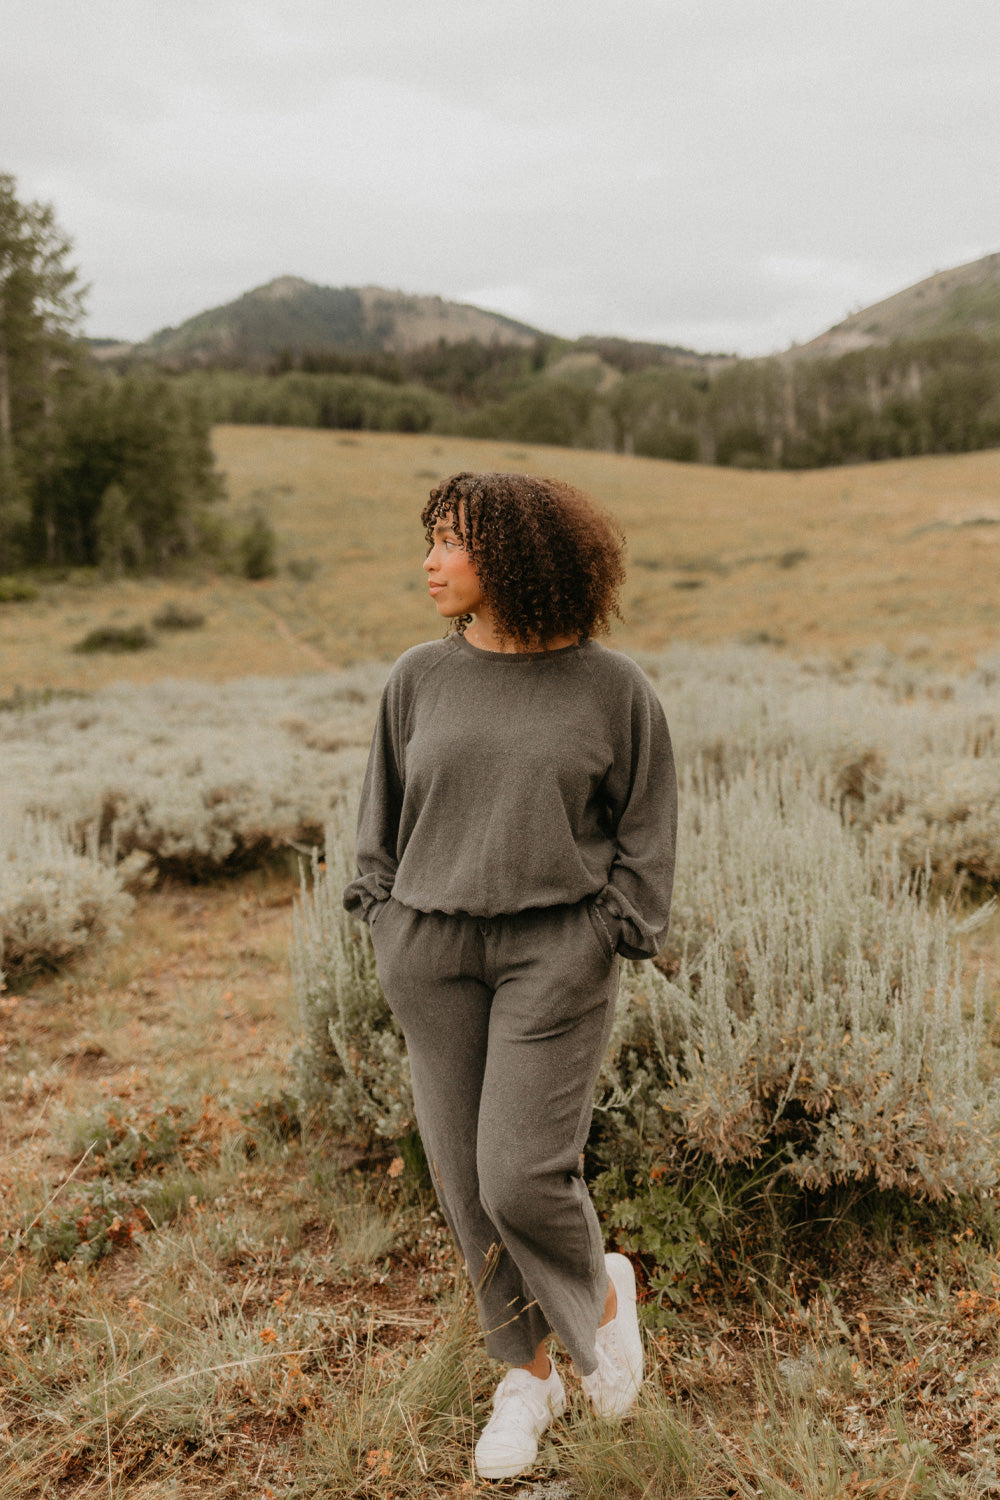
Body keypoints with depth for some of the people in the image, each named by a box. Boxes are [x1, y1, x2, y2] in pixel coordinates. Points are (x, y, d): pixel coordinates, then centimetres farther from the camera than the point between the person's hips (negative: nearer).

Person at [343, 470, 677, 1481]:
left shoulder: (611, 688, -4)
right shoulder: (419, 680, 4)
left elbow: (645, 830, 3)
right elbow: (383, 813, 13)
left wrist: (604, 944, -5)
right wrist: (386, 931, 5)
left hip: (557, 953, -3)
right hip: (432, 956, 4)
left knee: (523, 1178, -9)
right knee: (466, 1180, 7)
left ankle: (600, 1291, 25)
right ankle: (528, 1373, 29)